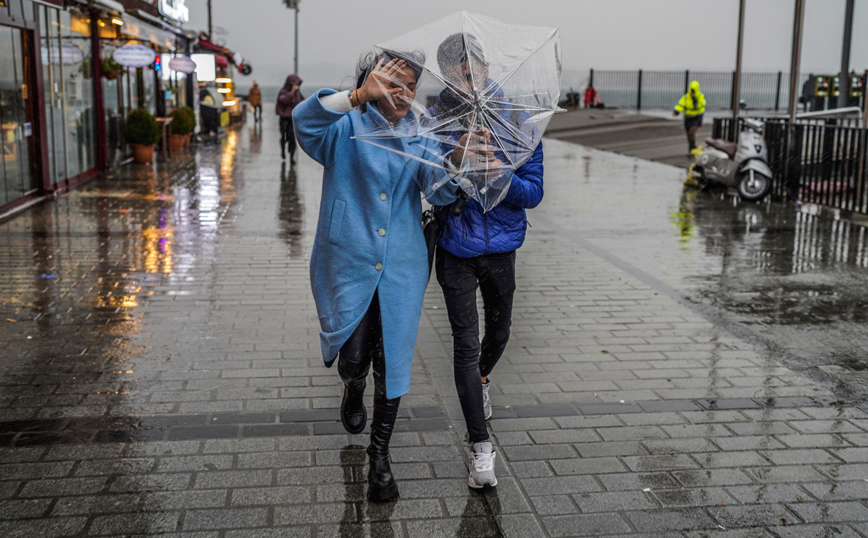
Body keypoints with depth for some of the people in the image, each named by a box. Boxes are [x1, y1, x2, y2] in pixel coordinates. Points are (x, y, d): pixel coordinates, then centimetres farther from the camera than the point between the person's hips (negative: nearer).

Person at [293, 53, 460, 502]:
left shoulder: (418, 136, 8)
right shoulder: (347, 128, -2)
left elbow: (440, 192, -6)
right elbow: (305, 119, -25)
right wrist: (358, 97, -40)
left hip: (400, 267, 3)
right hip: (348, 263, -2)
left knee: (392, 363, 5)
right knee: (354, 359, 0)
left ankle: (380, 457, 22)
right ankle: (353, 390, 40)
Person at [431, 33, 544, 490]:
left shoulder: (517, 121, -7)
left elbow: (534, 192, -7)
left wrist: (501, 174, -27)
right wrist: (455, 159, -32)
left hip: (502, 247, 2)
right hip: (456, 250, -2)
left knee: (499, 332, 21)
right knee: (466, 343, -4)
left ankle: (481, 380, 55)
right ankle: (481, 448, 5)